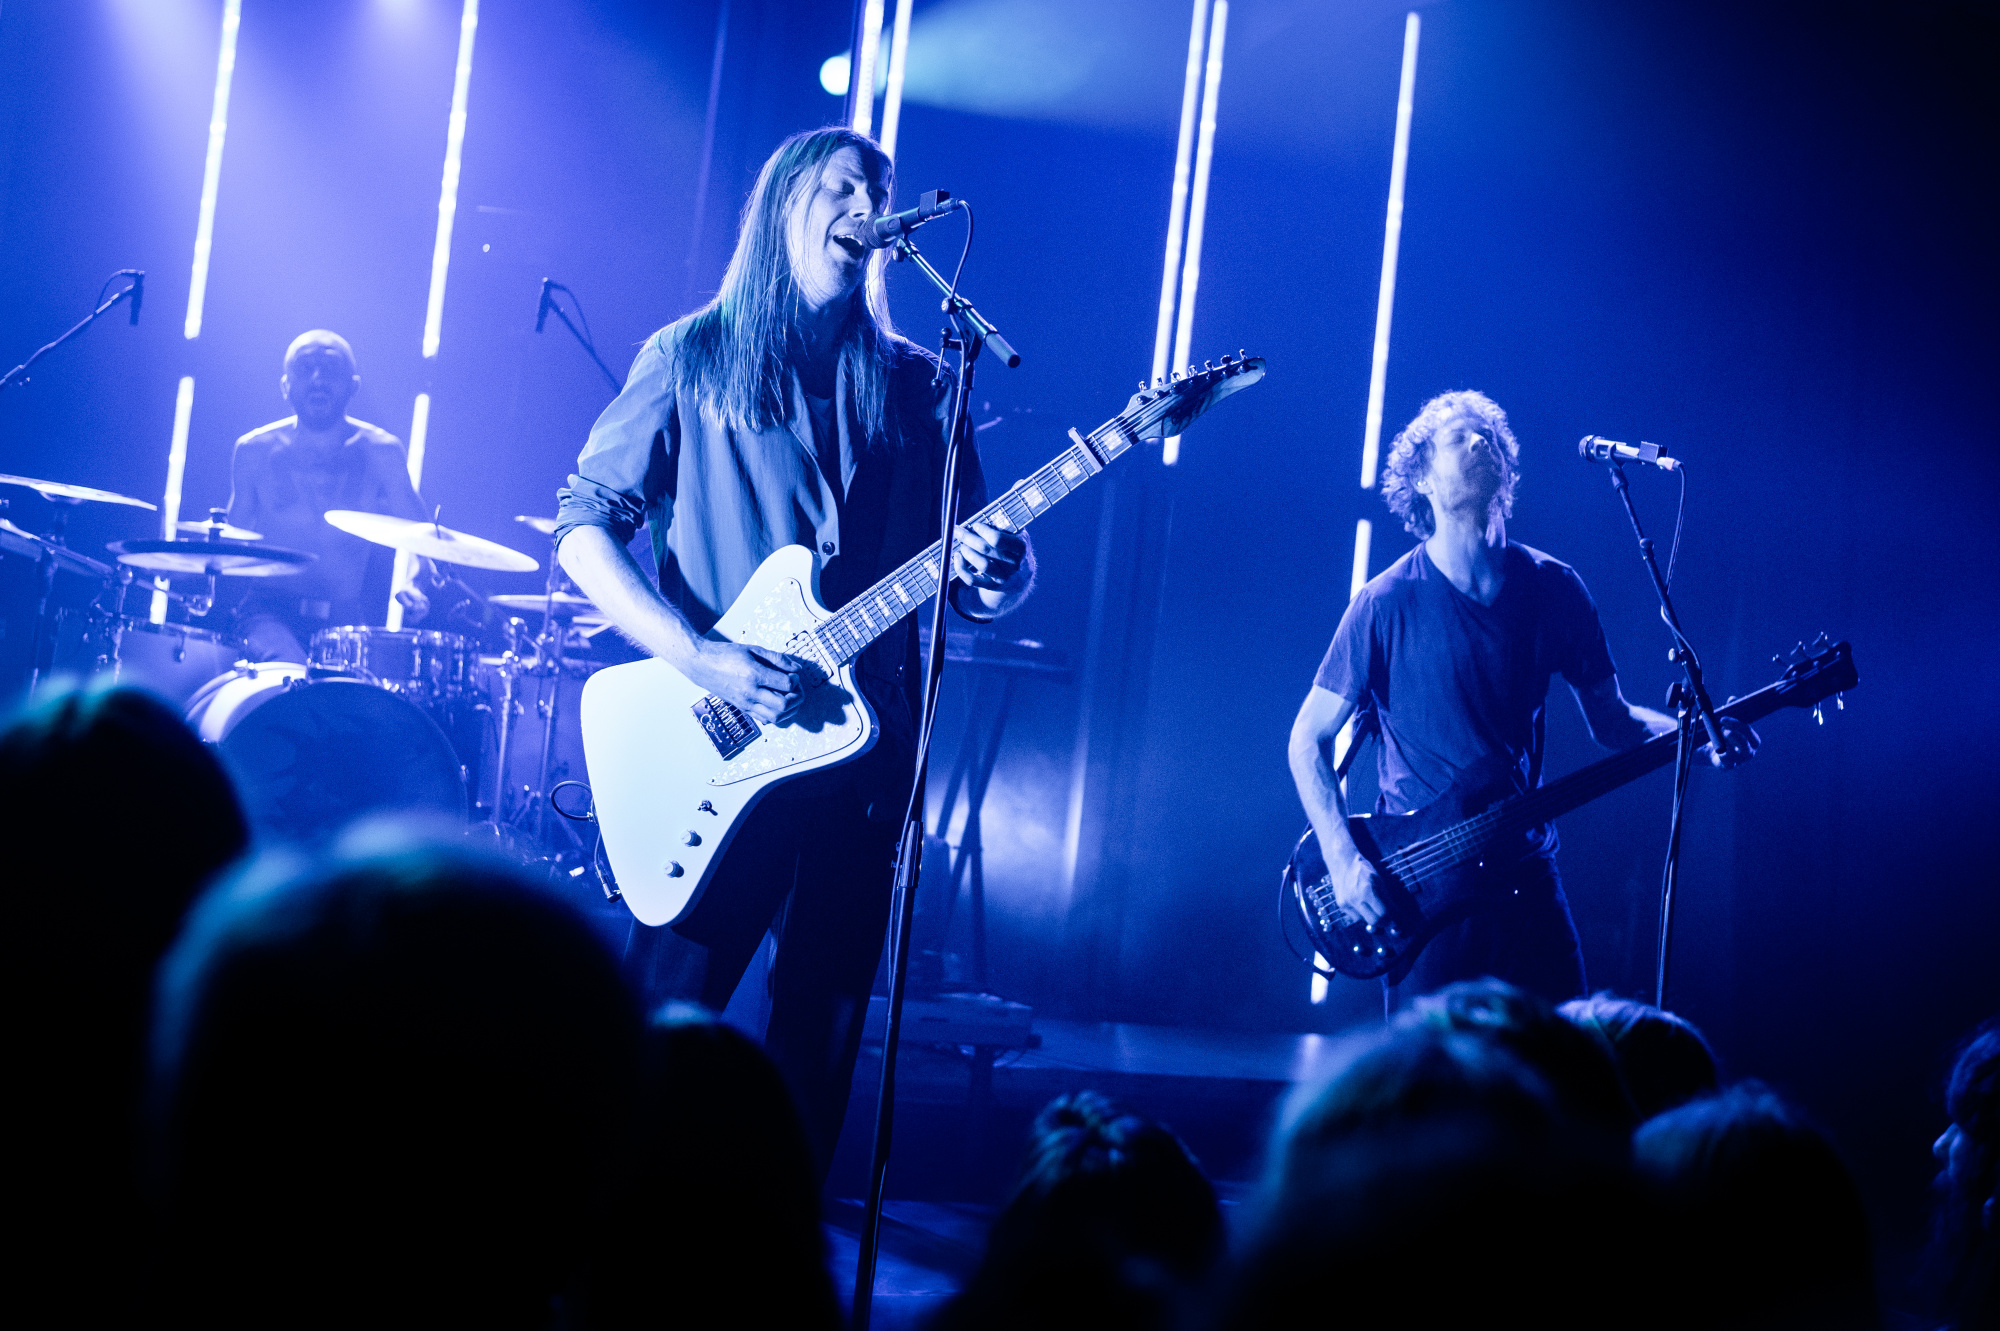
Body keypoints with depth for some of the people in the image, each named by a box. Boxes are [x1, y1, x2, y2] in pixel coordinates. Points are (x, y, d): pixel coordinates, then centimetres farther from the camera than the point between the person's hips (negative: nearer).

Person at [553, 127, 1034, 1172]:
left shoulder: (919, 388, 12)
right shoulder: (692, 357, 3)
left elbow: (966, 579, 13)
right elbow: (584, 526, -1)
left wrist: (995, 575, -13)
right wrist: (696, 658, -15)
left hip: (868, 744, 3)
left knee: (823, 1032, 7)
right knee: (663, 1011, -5)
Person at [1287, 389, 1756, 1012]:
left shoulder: (1553, 589, 3)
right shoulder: (1386, 604, -8)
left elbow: (1610, 719, 11)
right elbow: (1309, 738, -3)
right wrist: (1343, 859, -14)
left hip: (1526, 875, 3)